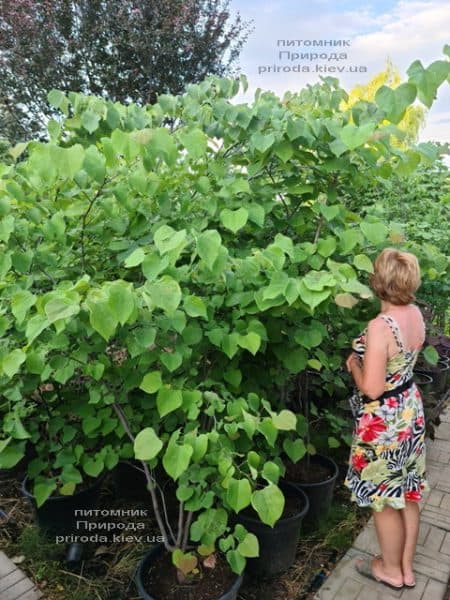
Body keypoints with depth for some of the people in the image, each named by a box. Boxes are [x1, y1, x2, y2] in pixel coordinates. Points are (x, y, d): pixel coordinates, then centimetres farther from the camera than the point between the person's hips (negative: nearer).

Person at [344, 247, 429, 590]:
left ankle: (391, 570, 36)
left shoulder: (380, 327, -29)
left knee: (383, 500, 14)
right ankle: (407, 567, 41)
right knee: (407, 494, 22)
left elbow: (371, 388, -26)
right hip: (410, 411, 8)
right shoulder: (415, 314, -3)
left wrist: (354, 365, -10)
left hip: (384, 422, -8)